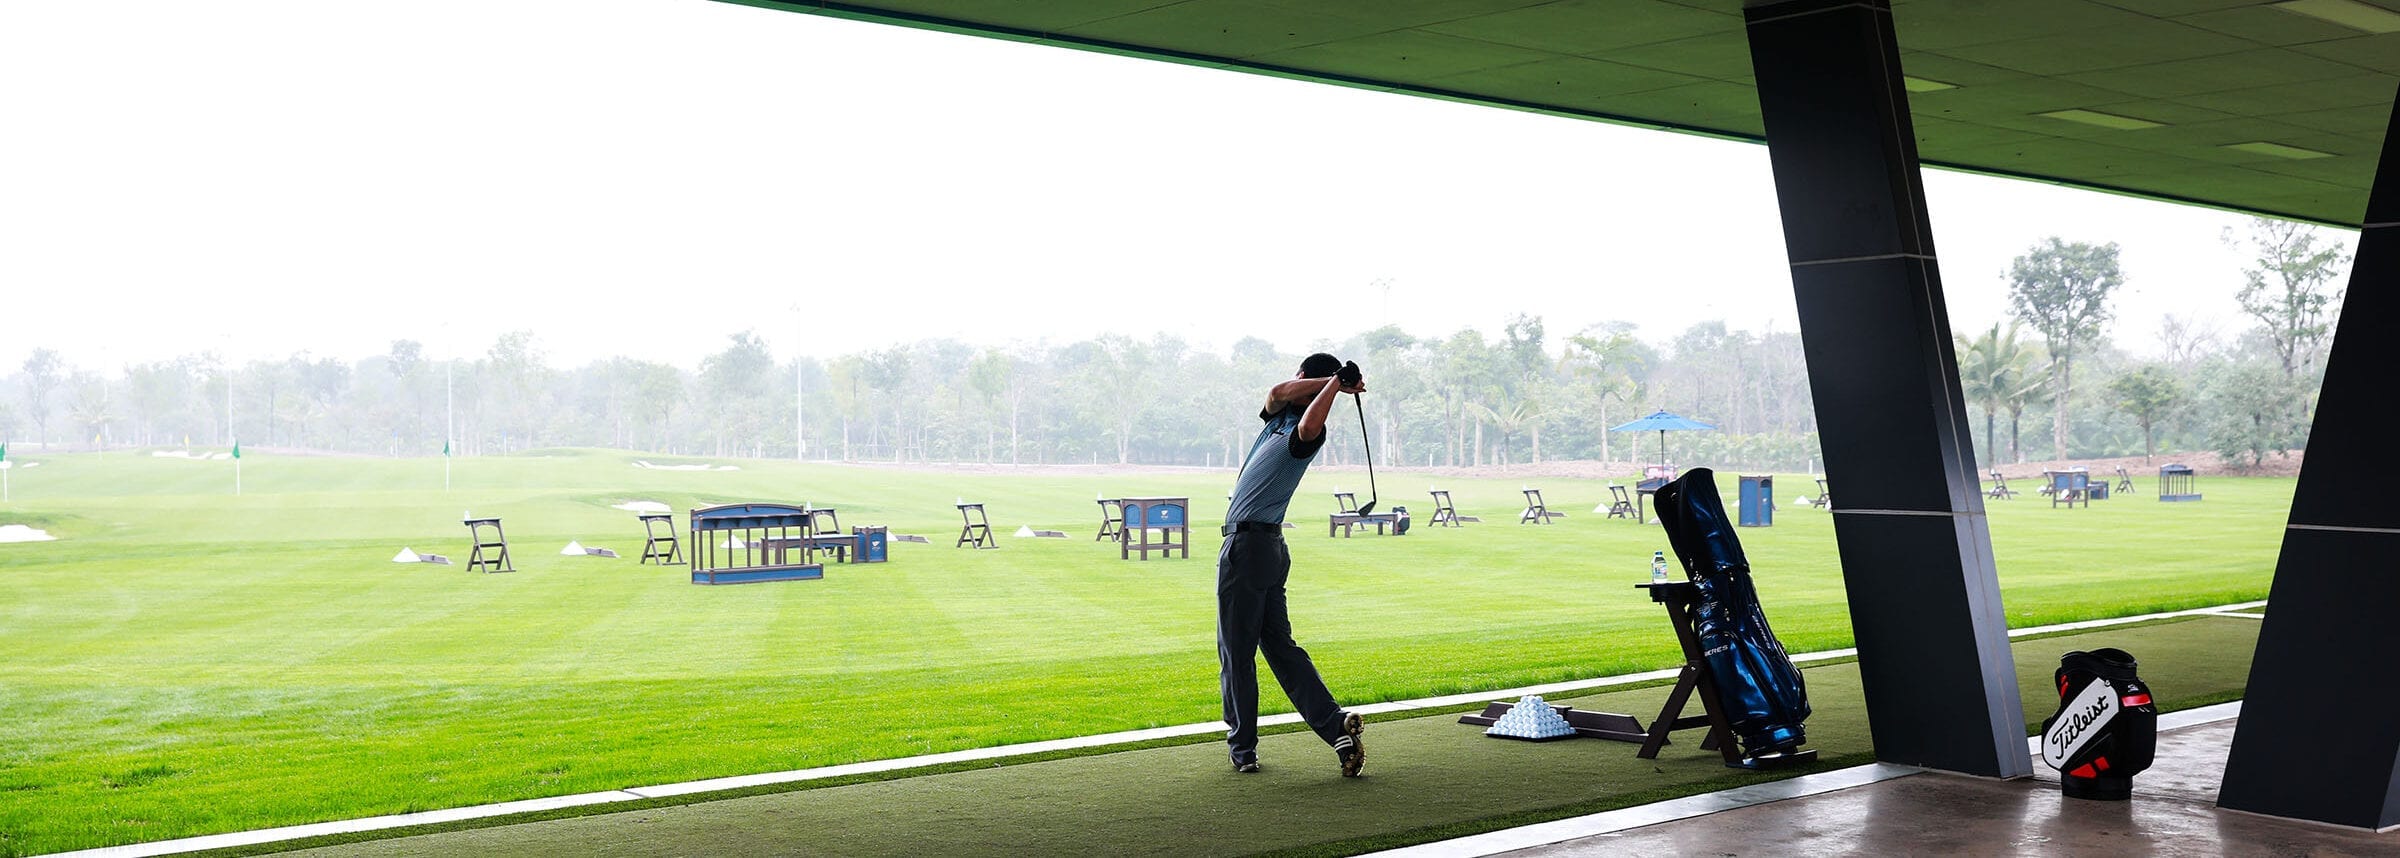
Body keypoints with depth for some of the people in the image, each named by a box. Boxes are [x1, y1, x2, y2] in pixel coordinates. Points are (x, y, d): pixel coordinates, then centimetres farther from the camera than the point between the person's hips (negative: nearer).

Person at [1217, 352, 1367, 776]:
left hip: (1248, 546, -9)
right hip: (1269, 546, 9)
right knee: (1281, 646, 9)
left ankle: (1243, 748, 7)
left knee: (1236, 651, -1)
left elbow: (1309, 427, -38)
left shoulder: (1308, 433, -13)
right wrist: (1330, 380, -14)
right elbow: (1277, 393, -8)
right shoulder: (1279, 417, 13)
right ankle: (1336, 726, 2)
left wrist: (1337, 384, -27)